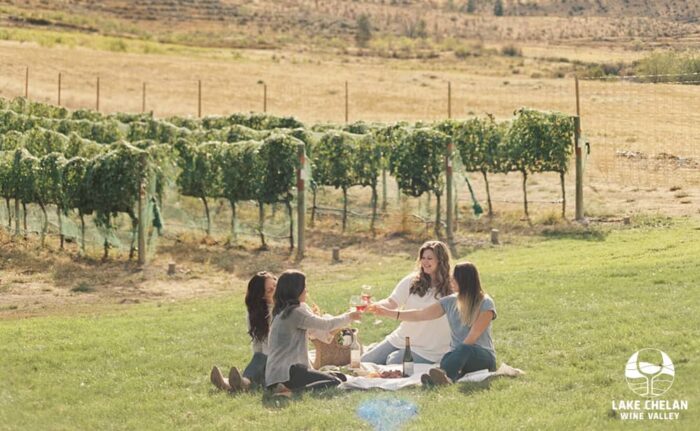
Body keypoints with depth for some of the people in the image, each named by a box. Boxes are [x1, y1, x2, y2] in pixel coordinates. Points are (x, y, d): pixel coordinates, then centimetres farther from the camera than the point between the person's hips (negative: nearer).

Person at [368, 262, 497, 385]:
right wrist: (388, 312, 7)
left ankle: (443, 375, -68)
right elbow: (420, 315, 11)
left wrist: (458, 353, -22)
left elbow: (473, 336, -12)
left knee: (463, 350, -39)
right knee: (447, 360, -34)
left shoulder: (485, 303, -5)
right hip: (458, 354, 4)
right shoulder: (451, 301, 11)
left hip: (483, 358, -4)